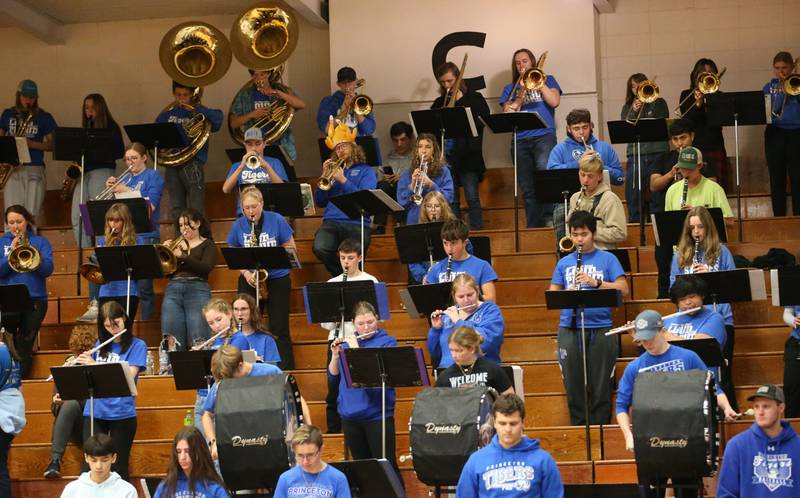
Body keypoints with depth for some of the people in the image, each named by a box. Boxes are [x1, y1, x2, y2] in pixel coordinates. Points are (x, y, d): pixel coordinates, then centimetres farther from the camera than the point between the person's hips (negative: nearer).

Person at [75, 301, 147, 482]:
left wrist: (94, 364, -18)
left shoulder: (137, 345, -2)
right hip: (95, 412, 4)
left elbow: (128, 376, -15)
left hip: (122, 414, -4)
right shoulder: (100, 344, 12)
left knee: (119, 467, 2)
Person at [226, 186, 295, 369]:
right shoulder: (238, 225, 0)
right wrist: (245, 273, -13)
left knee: (279, 329, -5)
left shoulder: (276, 220, -5)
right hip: (250, 279, 2)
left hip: (277, 278, -2)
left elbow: (290, 248, 0)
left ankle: (287, 372, -1)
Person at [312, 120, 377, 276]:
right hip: (331, 222, 3)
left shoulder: (365, 171, 13)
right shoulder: (333, 169, 23)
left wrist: (343, 180, -11)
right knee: (320, 249, -28)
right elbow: (320, 202, 16)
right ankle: (340, 276, -1)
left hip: (356, 223, -3)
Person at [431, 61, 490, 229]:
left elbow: (484, 120, -10)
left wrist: (460, 101, -8)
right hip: (445, 155, 3)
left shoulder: (474, 98, 6)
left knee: (472, 198, -8)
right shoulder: (439, 103, 15)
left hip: (467, 155, -3)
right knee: (451, 201, 4)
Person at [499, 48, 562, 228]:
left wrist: (538, 81, 0)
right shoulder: (510, 89, 19)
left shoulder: (547, 80, 16)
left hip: (544, 137, -3)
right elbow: (508, 113, 5)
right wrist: (522, 91, -3)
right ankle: (533, 229, 6)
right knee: (528, 189, 2)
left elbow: (554, 101, -1)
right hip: (520, 140, 3)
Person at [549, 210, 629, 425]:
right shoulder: (564, 263, 14)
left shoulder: (607, 259, 7)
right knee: (574, 386, 3)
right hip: (569, 329, 2)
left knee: (600, 387, -2)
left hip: (600, 329, -2)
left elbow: (623, 289, -2)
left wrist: (596, 282, -16)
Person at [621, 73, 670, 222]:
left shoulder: (658, 103, 10)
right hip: (635, 155, 2)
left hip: (658, 154, -2)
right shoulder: (628, 107, 16)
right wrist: (634, 111, -10)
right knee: (632, 194, 0)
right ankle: (634, 225, 7)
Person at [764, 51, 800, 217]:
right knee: (777, 180, 2)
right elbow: (768, 111, -2)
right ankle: (779, 218, 7)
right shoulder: (770, 87, 12)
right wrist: (783, 92, -10)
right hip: (775, 134, 2)